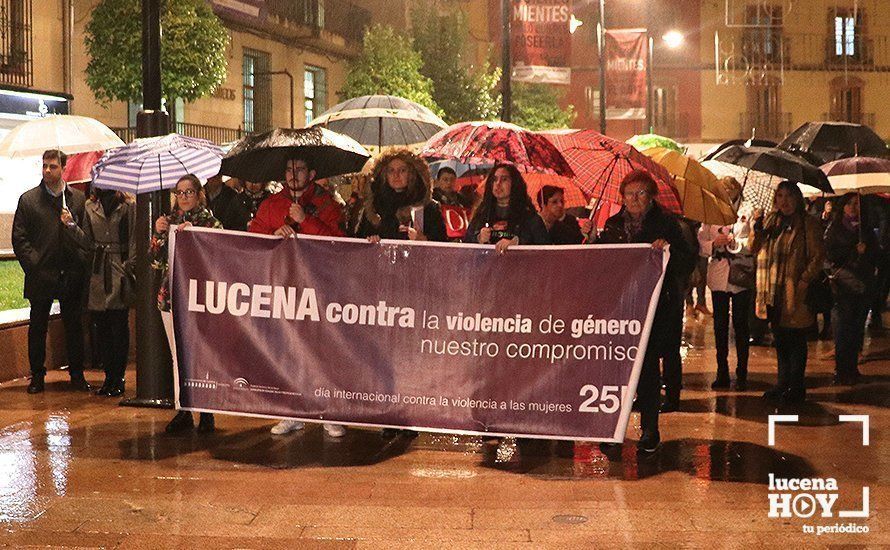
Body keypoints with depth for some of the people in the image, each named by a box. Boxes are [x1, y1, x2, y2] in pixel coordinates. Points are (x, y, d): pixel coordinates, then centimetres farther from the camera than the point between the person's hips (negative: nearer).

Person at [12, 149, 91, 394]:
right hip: (41, 274, -1)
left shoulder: (78, 199, 7)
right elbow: (19, 238, 1)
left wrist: (73, 225, -12)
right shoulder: (28, 199, 4)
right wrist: (34, 265, -7)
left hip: (71, 275, 1)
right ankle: (37, 375, 16)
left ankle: (77, 375, 16)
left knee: (74, 326, 6)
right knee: (37, 327, 6)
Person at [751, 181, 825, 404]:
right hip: (773, 291, 6)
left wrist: (804, 280, -17)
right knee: (779, 339, 13)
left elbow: (818, 255, -8)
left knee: (795, 340, 0)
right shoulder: (770, 221, 14)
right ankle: (783, 383, 23)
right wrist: (758, 233, -4)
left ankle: (797, 386, 8)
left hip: (794, 291, -6)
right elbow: (756, 251, 15)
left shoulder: (807, 223, -5)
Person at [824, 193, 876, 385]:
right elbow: (830, 254, -3)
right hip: (843, 284, -3)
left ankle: (852, 368, 8)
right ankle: (842, 371, -5)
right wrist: (854, 252, -9)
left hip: (862, 284, 3)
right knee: (844, 325, -8)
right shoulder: (834, 229, 6)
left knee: (858, 326, 0)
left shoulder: (865, 230, 16)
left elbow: (875, 253, 17)